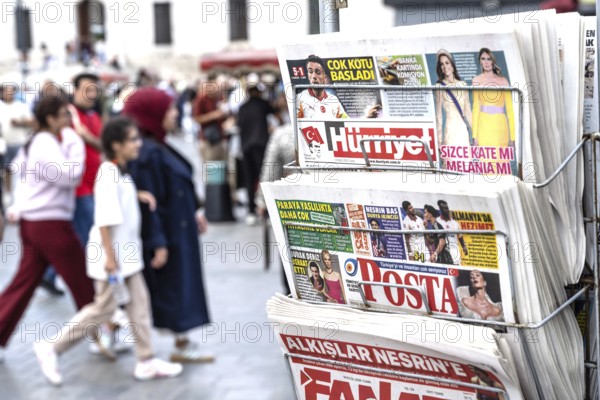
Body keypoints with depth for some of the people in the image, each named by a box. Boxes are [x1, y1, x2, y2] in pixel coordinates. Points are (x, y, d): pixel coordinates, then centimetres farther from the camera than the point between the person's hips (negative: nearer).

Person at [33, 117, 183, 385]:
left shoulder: (121, 172, 8)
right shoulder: (109, 173, -21)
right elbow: (105, 219, -24)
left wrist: (138, 195, 6)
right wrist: (109, 255, -25)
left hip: (127, 252, 9)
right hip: (111, 253, -9)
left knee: (139, 303, 10)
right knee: (104, 307, -1)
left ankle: (146, 361, 17)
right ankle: (51, 348, 11)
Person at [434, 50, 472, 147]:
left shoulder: (462, 84, 10)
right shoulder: (439, 86, -1)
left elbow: (467, 109, 13)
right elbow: (438, 113, -2)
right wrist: (439, 137, -6)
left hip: (464, 128, 4)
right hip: (450, 128, -4)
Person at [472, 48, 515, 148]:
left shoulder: (503, 81, 8)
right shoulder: (477, 80, 7)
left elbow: (509, 109, 6)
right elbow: (476, 107, 3)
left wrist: (512, 136, 0)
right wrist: (475, 135, -5)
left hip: (500, 127, 1)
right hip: (484, 126, -1)